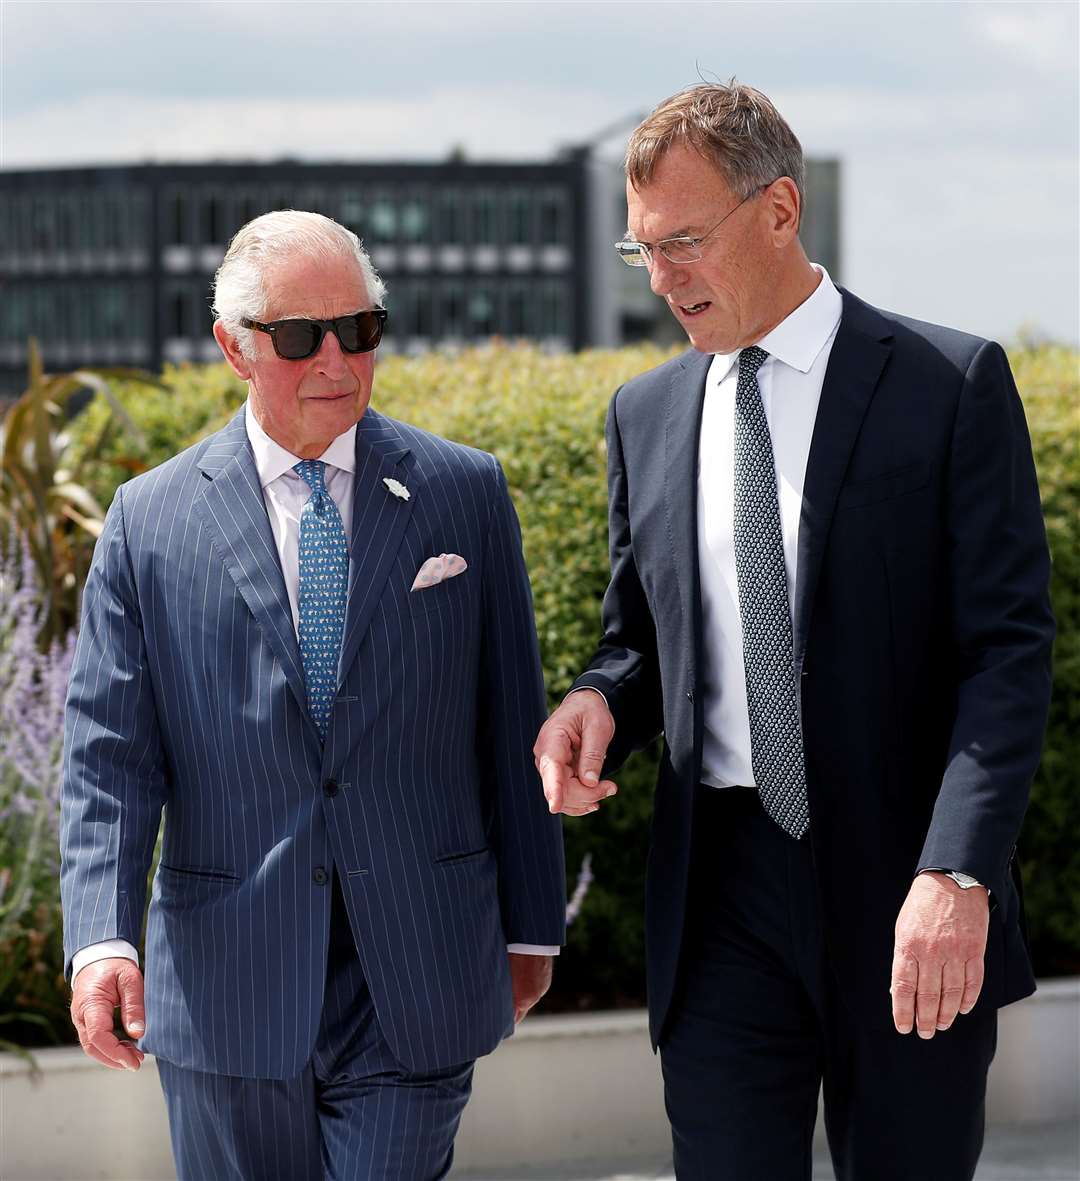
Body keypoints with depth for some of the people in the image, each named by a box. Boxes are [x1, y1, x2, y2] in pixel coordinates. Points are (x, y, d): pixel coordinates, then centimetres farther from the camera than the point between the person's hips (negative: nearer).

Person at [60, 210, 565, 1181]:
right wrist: (101, 938, -15)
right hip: (226, 987, 1)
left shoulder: (466, 493, 4)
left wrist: (531, 923, 8)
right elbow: (109, 753, -1)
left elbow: (510, 724, 7)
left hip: (416, 986, 0)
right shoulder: (149, 521, 2)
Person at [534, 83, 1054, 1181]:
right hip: (723, 890, 3)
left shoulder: (952, 385, -4)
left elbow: (1008, 647, -9)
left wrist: (957, 873, -20)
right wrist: (598, 701, -5)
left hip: (911, 901, -3)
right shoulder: (646, 413, 10)